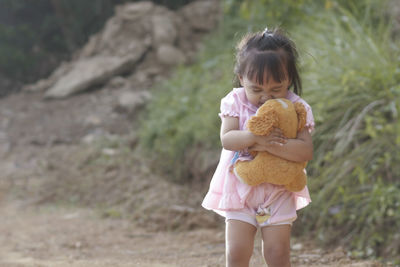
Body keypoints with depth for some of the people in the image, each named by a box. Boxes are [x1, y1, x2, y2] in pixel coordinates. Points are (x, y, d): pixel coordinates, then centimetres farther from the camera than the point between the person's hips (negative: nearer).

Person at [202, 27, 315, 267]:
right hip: (240, 190, 1)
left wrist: (269, 146, -30)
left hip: (278, 192, -1)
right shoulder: (236, 102, -5)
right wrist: (254, 137, -35)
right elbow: (227, 139, -18)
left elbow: (306, 151, -20)